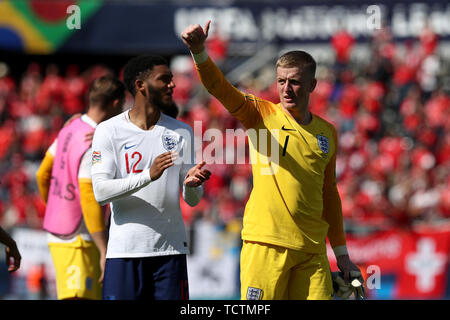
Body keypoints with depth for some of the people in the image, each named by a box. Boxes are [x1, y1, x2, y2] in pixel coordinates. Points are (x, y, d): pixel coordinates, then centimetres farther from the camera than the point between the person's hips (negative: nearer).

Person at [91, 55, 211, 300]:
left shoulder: (182, 132, 10)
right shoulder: (109, 131, -1)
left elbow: (193, 200, 9)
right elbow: (101, 192, -12)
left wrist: (190, 183, -15)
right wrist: (148, 175, -24)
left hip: (171, 249, 3)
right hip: (125, 250, -3)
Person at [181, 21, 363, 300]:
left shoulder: (327, 133, 14)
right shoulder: (262, 115, 4)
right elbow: (220, 88, -13)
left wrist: (342, 254, 21)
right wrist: (199, 52, -32)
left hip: (312, 251, 4)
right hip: (266, 244, -4)